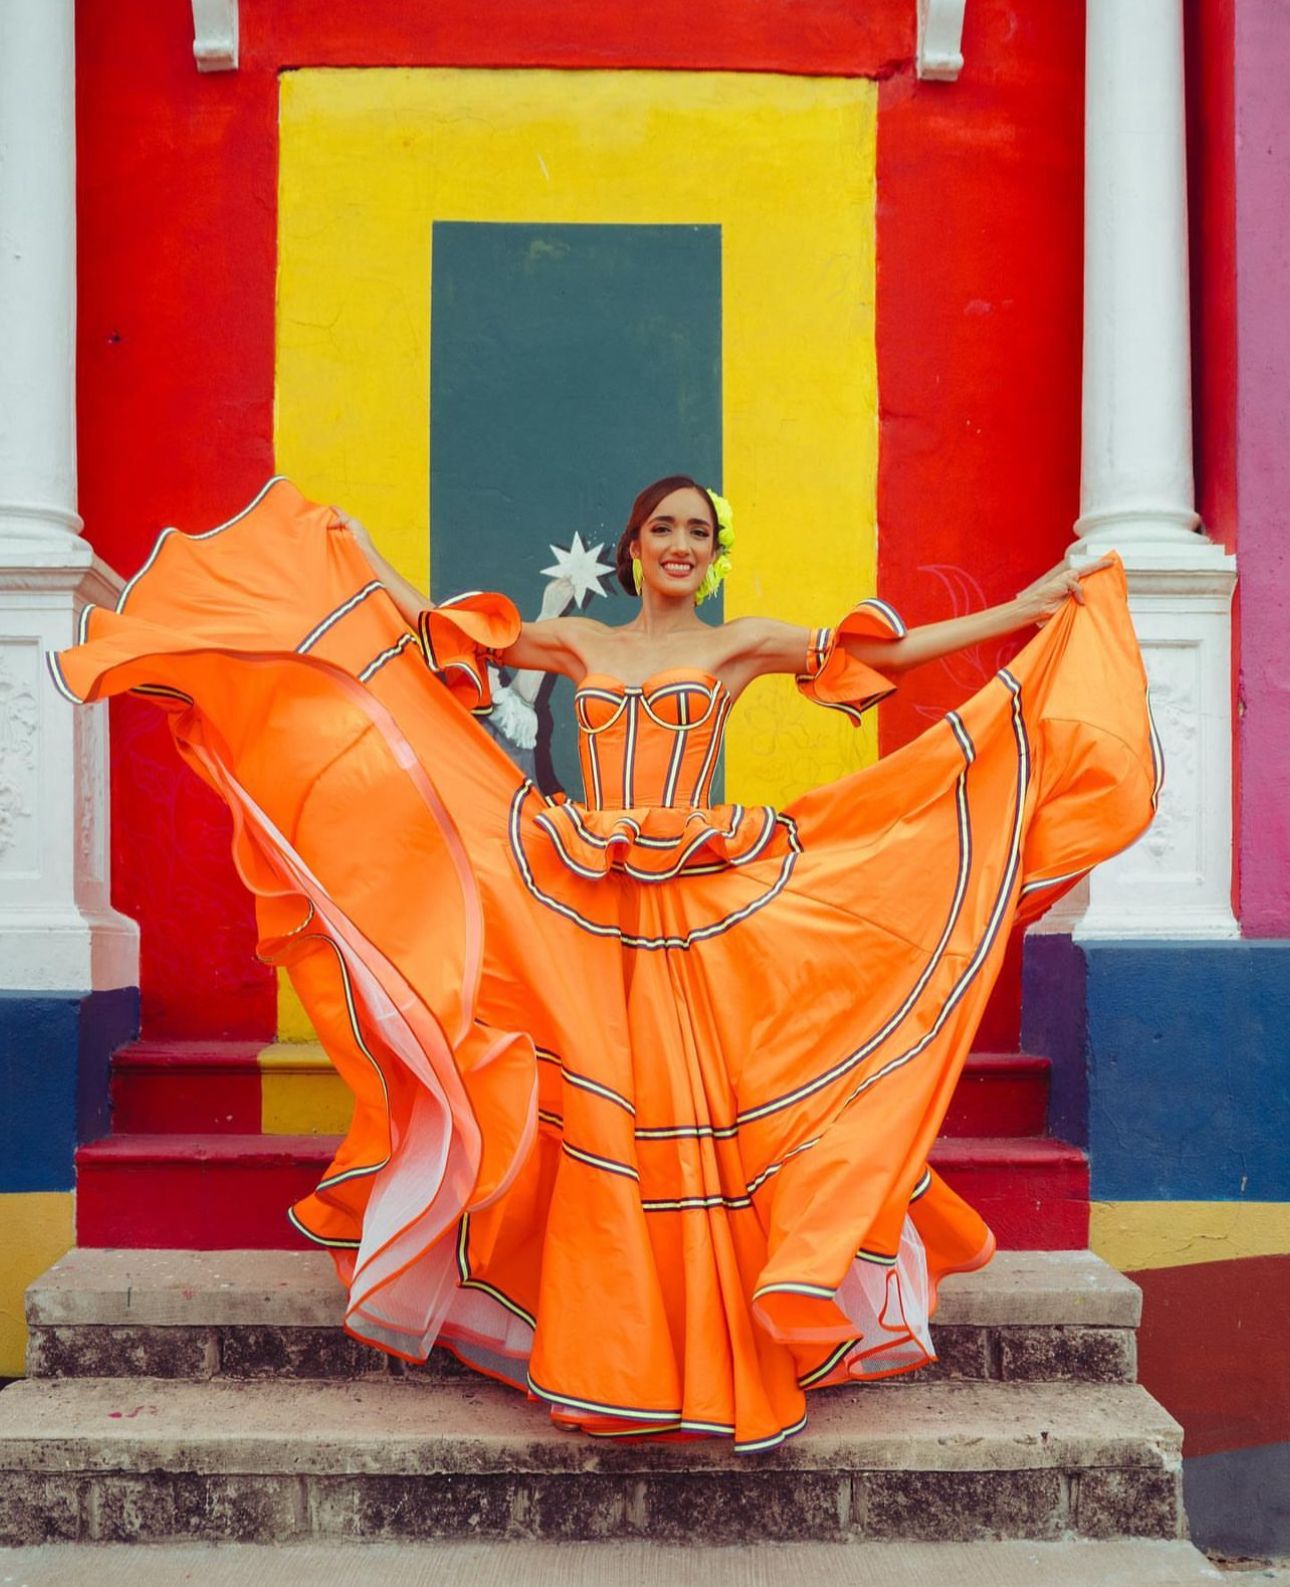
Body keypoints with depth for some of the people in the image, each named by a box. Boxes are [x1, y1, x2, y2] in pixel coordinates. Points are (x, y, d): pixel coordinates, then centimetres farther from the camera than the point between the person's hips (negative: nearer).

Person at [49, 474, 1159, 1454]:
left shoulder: (743, 643, 10)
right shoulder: (579, 642, 15)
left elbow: (892, 650, 6)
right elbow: (439, 634, 20)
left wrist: (1032, 609, 4)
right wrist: (359, 556, 22)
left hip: (704, 907, -1)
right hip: (580, 906, 2)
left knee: (697, 1118, -5)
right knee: (599, 1128, -1)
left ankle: (712, 1356, 8)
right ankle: (612, 1361, 11)